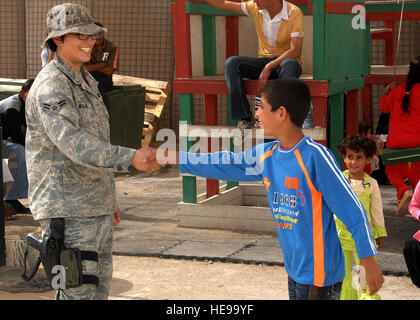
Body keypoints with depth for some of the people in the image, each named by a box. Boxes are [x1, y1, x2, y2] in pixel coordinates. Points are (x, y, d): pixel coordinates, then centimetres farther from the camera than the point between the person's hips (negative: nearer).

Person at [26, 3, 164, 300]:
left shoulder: (86, 81, 17)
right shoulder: (51, 86, -15)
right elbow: (73, 142, -29)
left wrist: (110, 199, 24)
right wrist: (130, 157, -40)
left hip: (97, 208, 10)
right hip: (67, 209, -10)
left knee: (100, 287, 14)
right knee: (78, 291, -10)